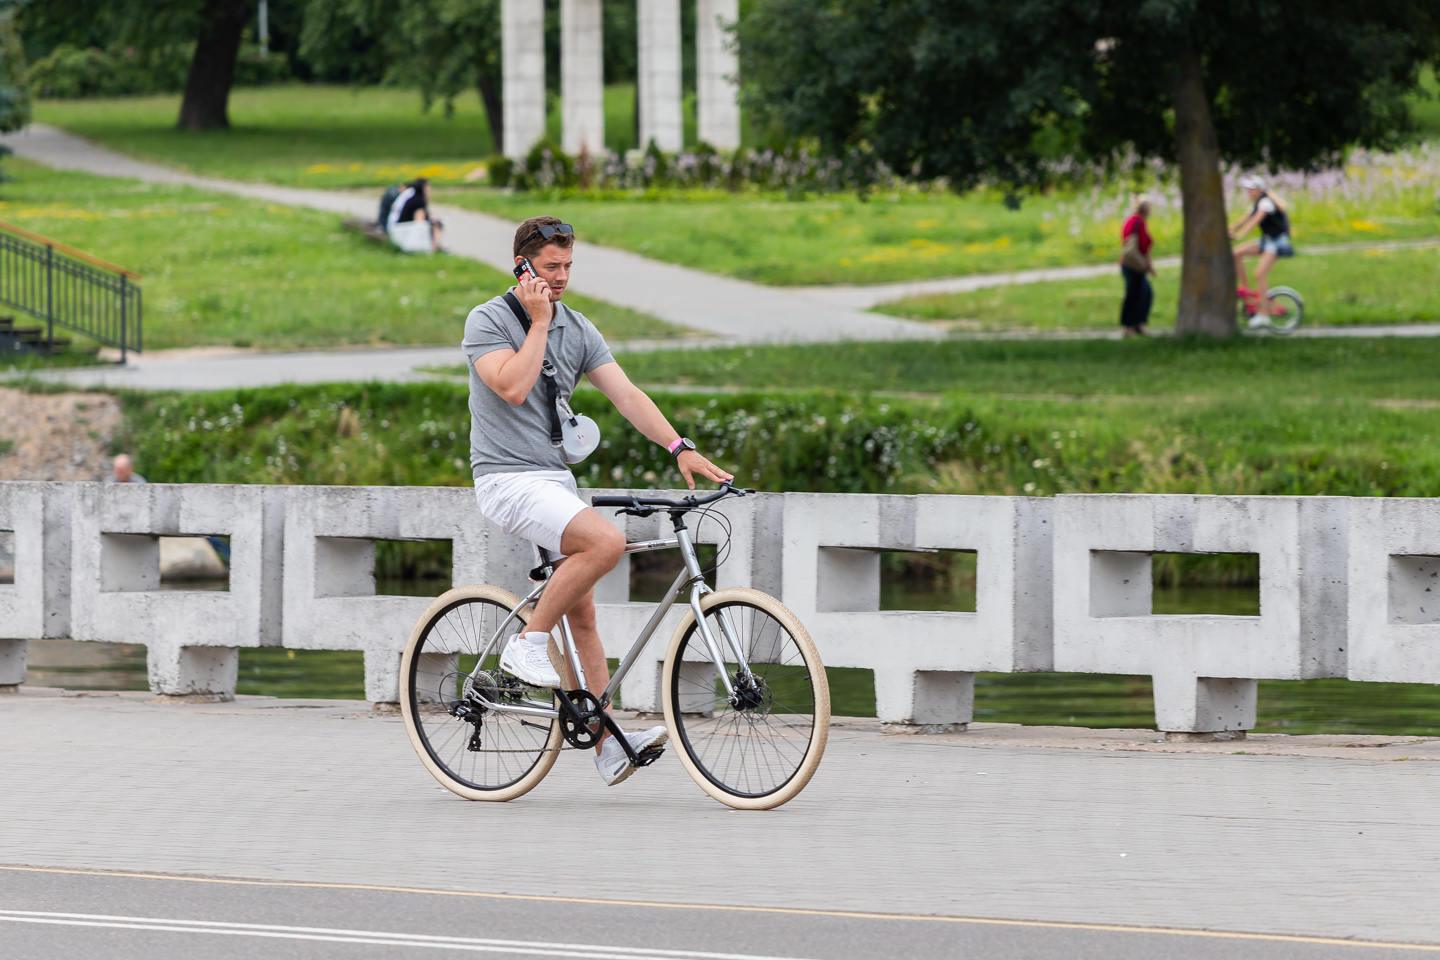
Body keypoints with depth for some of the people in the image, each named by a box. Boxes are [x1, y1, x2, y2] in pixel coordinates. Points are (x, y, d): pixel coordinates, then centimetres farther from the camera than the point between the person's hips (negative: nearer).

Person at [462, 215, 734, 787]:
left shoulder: (577, 328, 11)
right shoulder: (488, 321, -7)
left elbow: (625, 393, 2)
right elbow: (513, 387, -23)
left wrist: (679, 447, -11)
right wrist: (540, 322, -15)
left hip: (555, 478, 7)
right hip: (508, 478, -7)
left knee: (582, 613, 6)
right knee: (606, 541, -28)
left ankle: (607, 746, 7)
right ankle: (529, 643, -15)